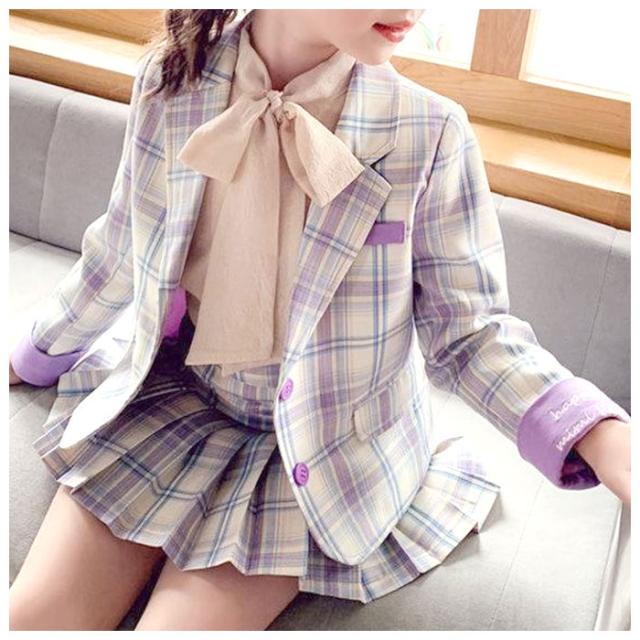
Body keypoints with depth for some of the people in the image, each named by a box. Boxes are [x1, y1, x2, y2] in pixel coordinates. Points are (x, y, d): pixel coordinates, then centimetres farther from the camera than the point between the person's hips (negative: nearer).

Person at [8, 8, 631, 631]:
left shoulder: (428, 130, -17)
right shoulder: (170, 83, -10)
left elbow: (466, 326, -11)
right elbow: (121, 253, 6)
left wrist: (600, 437, -27)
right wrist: (37, 355, 21)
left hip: (332, 435, -2)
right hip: (177, 394, 3)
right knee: (32, 617, -5)